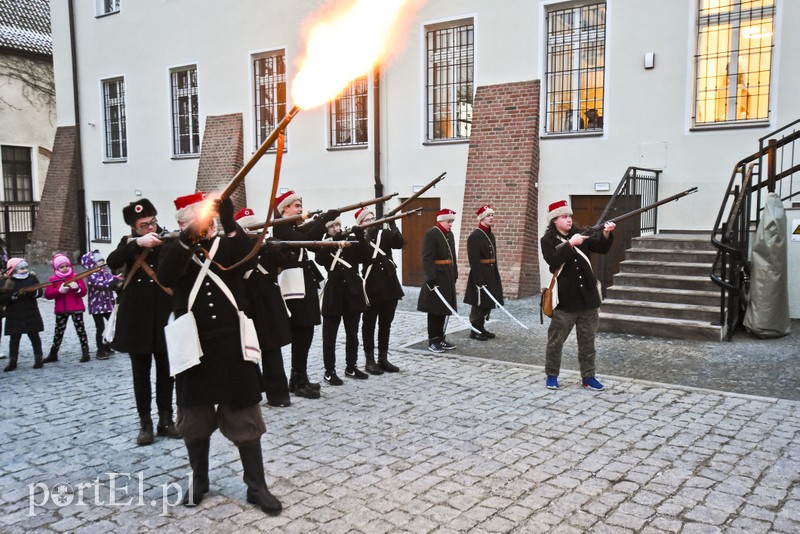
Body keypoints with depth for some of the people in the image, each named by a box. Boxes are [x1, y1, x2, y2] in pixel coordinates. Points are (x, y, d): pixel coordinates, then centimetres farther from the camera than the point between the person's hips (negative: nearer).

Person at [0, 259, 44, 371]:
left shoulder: (32, 278, 2)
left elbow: (40, 292, -8)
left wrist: (32, 292, -28)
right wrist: (12, 296, -23)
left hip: (31, 315, 0)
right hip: (14, 316, 0)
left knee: (34, 336, 7)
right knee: (14, 338, 5)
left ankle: (38, 359, 16)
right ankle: (12, 362, 14)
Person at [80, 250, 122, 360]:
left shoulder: (106, 272, 9)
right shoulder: (92, 276, -13)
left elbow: (111, 285, 13)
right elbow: (102, 285, -27)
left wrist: (117, 283, -9)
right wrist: (115, 279, -25)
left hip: (108, 305, 7)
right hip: (97, 306, -7)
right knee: (100, 328, -3)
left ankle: (107, 347, 26)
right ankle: (100, 351, 6)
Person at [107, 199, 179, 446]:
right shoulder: (129, 242, 6)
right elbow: (112, 263, -14)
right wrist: (138, 243, -25)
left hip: (163, 314, -1)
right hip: (136, 316, 1)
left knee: (165, 369, 7)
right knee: (141, 371, 7)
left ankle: (166, 419, 19)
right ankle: (145, 423, 15)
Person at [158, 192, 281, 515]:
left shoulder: (228, 246, 5)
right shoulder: (175, 251, 3)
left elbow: (250, 258, -18)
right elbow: (165, 276, -19)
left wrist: (230, 223, -31)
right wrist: (188, 239, -34)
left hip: (231, 344, 0)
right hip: (195, 346, 0)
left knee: (244, 416, 6)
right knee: (195, 417, 13)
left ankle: (256, 486, 17)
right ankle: (198, 479, 32)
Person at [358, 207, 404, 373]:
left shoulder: (384, 233, 9)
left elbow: (399, 244, -10)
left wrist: (392, 225, -20)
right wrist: (365, 234, -22)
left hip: (389, 283, 4)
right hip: (371, 285, -4)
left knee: (386, 324, 10)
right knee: (369, 324, 4)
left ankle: (383, 358, 20)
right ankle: (370, 360, 12)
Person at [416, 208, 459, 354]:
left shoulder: (450, 235, 13)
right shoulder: (430, 234, -13)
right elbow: (427, 259, -18)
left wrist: (454, 275, 15)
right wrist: (431, 278, -23)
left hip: (448, 278, 8)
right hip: (436, 278, -8)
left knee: (444, 310, 12)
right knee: (434, 311, -1)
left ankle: (440, 338, 20)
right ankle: (433, 341, 7)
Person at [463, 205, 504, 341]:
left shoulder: (491, 235, 13)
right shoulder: (474, 236, -15)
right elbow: (474, 261, -20)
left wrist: (495, 277, 15)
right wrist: (479, 280, -22)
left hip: (491, 275, 9)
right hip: (480, 275, -9)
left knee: (487, 304, 14)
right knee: (478, 304, 0)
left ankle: (482, 328, 26)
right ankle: (474, 331, 11)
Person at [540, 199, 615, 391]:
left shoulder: (580, 233, 8)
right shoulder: (547, 240, -4)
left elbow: (601, 248, -1)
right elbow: (553, 260, -21)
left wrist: (606, 234, -20)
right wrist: (571, 244, -27)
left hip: (587, 296, 4)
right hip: (565, 298, -4)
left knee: (587, 341, 11)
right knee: (556, 340, 6)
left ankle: (588, 377, 21)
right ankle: (551, 375, 21)